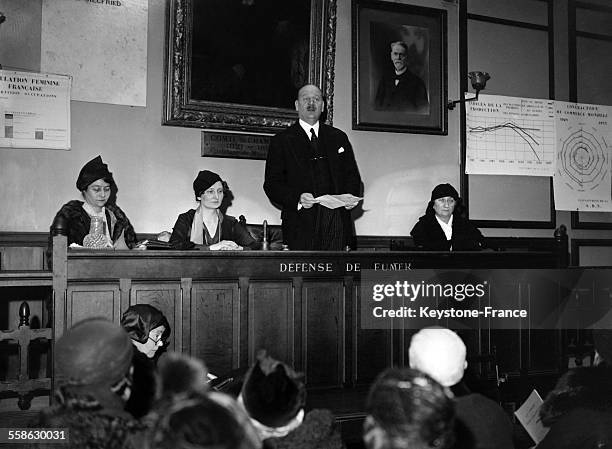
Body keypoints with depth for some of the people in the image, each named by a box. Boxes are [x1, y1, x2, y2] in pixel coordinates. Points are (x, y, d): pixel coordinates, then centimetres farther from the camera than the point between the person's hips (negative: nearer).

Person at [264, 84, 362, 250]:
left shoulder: (339, 138, 18)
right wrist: (297, 199, -17)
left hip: (337, 221, 3)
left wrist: (351, 197, -3)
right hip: (301, 223, -2)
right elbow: (272, 184, 0)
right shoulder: (281, 141, 7)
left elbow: (352, 175, 19)